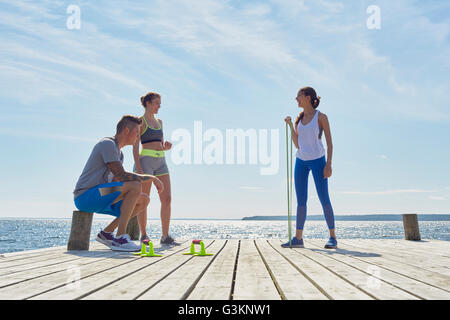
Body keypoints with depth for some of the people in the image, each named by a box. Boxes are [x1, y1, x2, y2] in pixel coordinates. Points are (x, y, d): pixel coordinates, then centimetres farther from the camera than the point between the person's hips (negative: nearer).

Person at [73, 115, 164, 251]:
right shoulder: (108, 144, -11)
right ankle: (121, 237, -24)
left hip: (99, 198, 10)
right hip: (85, 196, -10)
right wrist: (151, 178, -14)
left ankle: (107, 233, 5)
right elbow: (121, 176, -20)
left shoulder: (118, 152, 21)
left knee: (143, 200, 3)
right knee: (135, 186, -25)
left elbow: (119, 178, 15)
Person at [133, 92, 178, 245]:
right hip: (145, 160, -6)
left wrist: (166, 146, -1)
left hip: (161, 162, 7)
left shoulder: (159, 122, 19)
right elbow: (135, 147, -7)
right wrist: (138, 168, -17)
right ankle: (143, 235, 9)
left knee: (167, 199, -2)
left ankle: (165, 236, 2)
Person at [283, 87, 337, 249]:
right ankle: (298, 238, 8)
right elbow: (297, 145, 9)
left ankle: (332, 237, 5)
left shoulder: (320, 117, -3)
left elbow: (329, 143, -5)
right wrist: (290, 125, 1)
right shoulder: (299, 119, 11)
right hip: (301, 161, 5)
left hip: (317, 160, -5)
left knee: (324, 199, -3)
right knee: (300, 200, 4)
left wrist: (328, 164, -14)